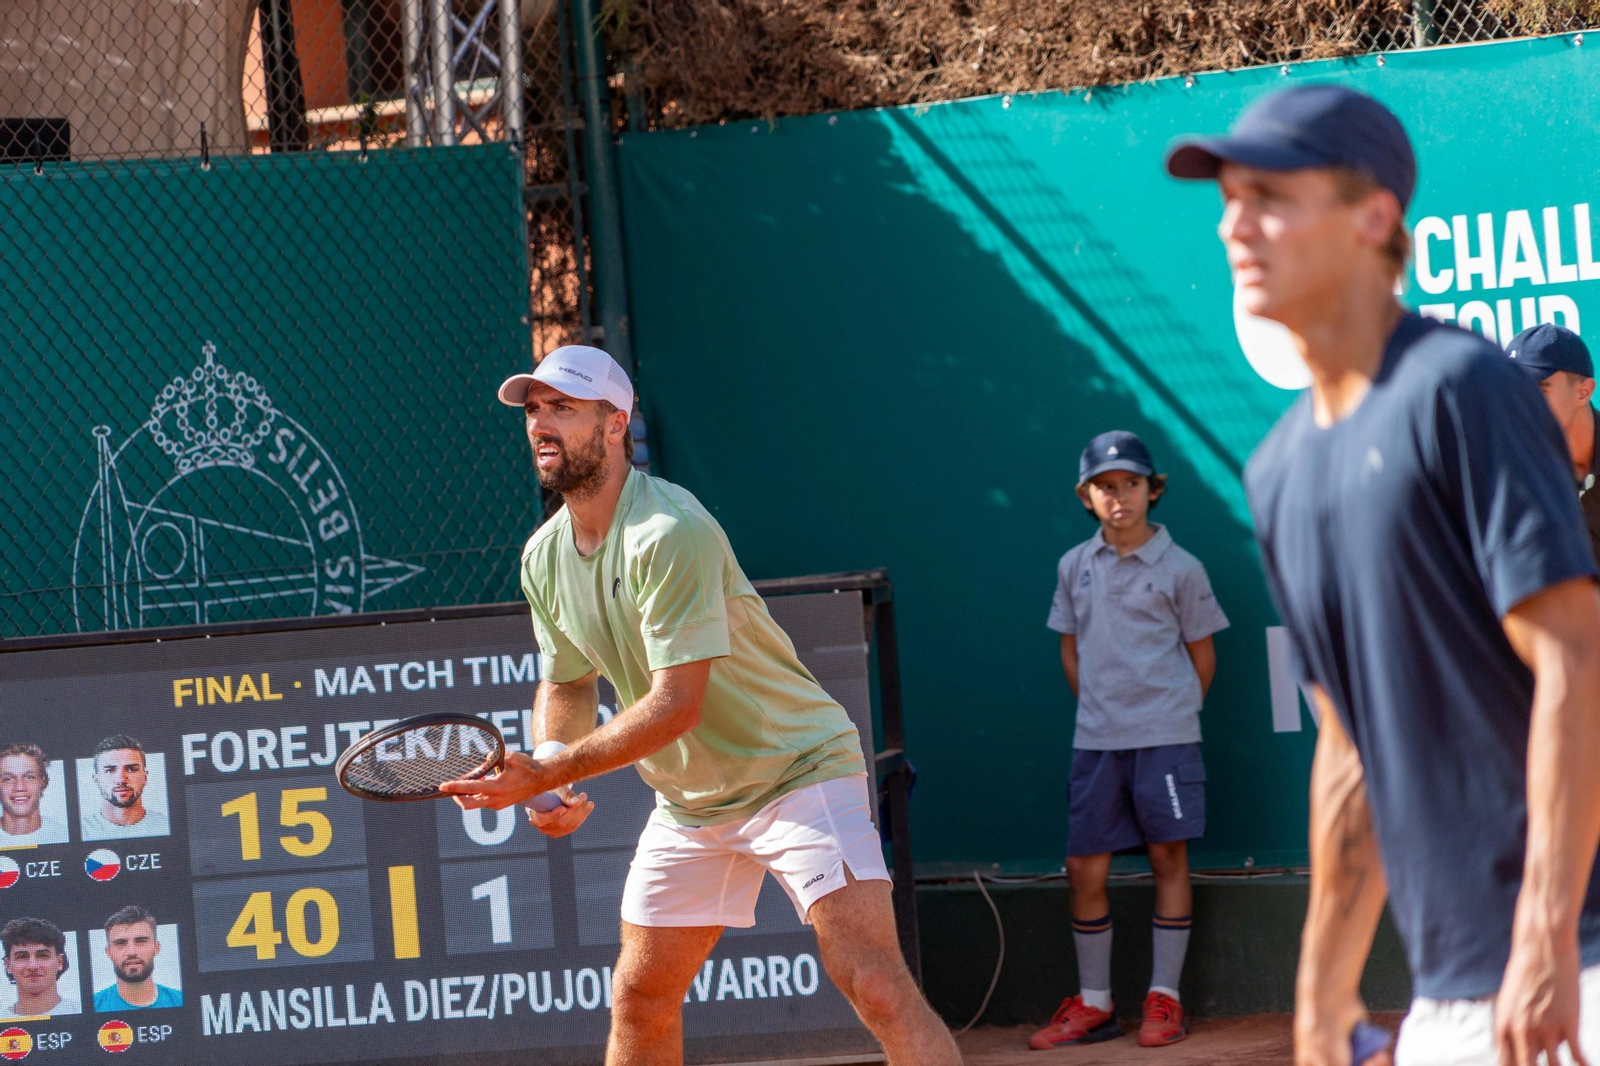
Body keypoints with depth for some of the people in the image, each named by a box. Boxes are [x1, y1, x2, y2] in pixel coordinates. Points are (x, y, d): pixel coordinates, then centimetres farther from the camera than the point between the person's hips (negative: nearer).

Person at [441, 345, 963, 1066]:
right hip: (687, 804, 8)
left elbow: (676, 705, -28)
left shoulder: (670, 533, -26)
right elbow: (566, 683, 15)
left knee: (875, 987, -21)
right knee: (639, 999, 9)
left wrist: (548, 775, -27)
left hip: (798, 770, -8)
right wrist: (557, 782, -5)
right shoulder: (544, 558, 1)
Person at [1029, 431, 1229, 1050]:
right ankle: (1092, 1004, 13)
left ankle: (1164, 999, 8)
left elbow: (1202, 655, 4)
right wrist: (1101, 713, 12)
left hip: (1165, 737, -3)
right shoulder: (1075, 568, 7)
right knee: (1084, 868, 3)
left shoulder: (1179, 569, -3)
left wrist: (1173, 717, 7)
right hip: (1095, 741, 3)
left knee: (1169, 858, 1)